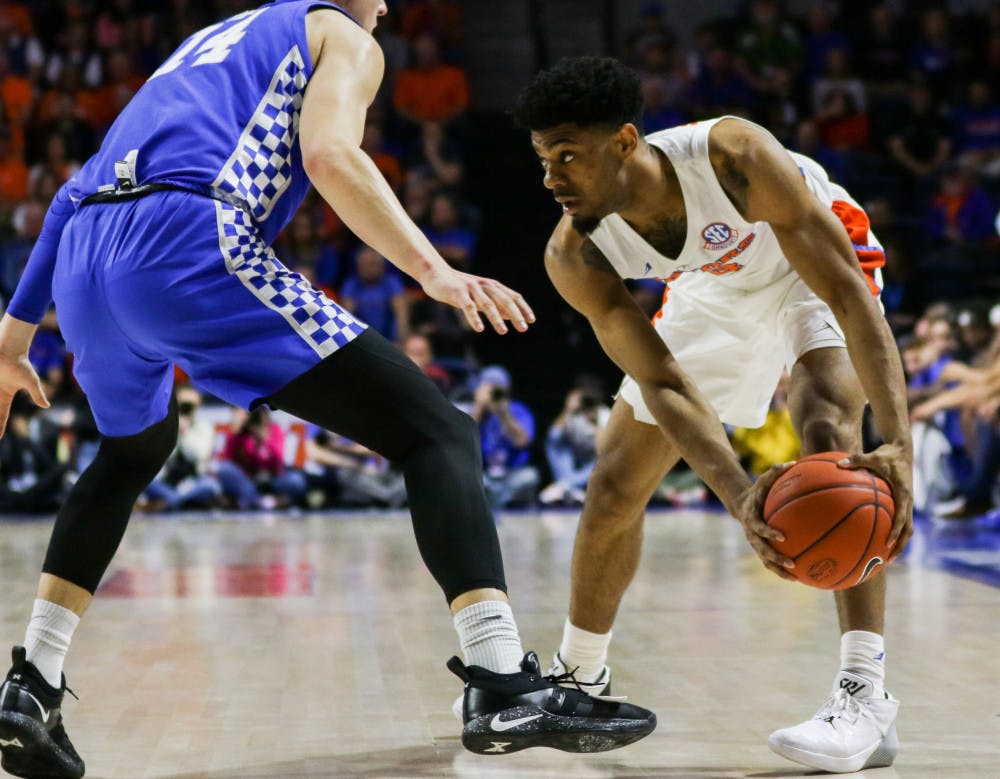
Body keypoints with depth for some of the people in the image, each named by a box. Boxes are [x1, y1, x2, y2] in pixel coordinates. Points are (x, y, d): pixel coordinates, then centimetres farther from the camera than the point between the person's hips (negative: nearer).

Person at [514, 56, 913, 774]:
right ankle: (578, 677, 29)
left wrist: (899, 445, -51)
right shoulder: (576, 256, -28)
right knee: (615, 485, 4)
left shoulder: (732, 157, -41)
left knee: (827, 426, -32)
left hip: (814, 262, -4)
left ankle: (866, 696, -31)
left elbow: (848, 293, -40)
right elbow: (662, 385, -29)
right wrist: (739, 495, -46)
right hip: (715, 284, 5)